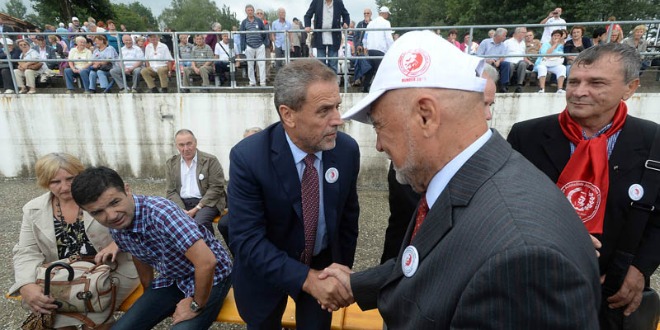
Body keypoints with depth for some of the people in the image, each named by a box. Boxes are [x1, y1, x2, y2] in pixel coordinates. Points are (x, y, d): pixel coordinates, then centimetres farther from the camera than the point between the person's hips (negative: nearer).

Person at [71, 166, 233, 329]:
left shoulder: (159, 211, -32)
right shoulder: (115, 229, -7)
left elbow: (207, 262, -36)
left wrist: (196, 306, -21)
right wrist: (149, 297, 21)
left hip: (210, 276, -6)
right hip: (171, 280, 7)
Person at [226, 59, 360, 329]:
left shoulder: (347, 149, -16)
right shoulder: (248, 157, -27)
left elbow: (348, 216, -3)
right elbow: (246, 239, -26)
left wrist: (342, 268, 0)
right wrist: (306, 278, -32)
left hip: (324, 264, 2)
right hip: (266, 271, -2)